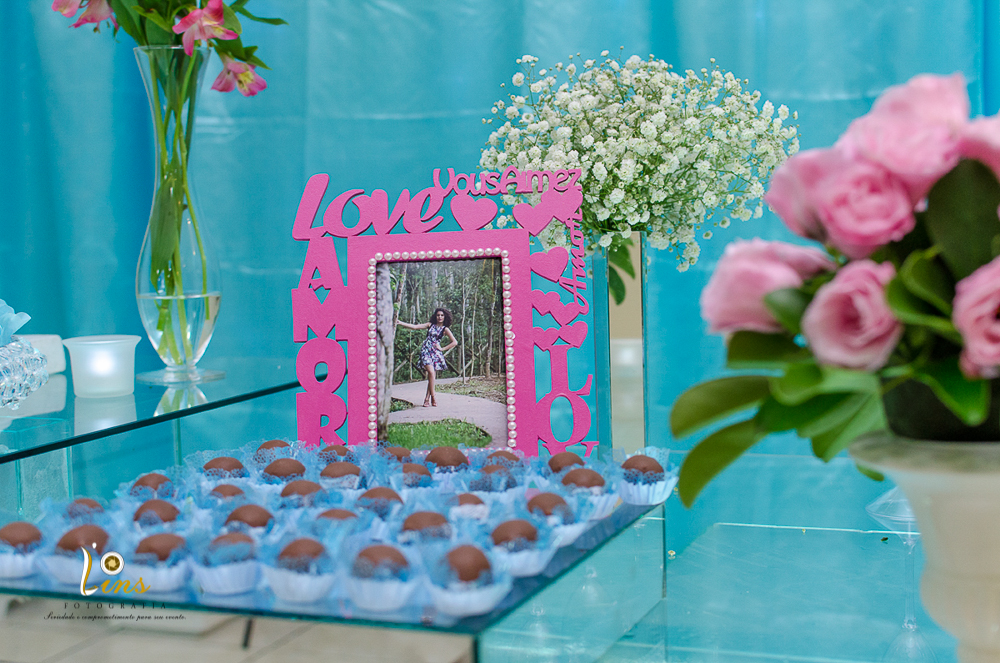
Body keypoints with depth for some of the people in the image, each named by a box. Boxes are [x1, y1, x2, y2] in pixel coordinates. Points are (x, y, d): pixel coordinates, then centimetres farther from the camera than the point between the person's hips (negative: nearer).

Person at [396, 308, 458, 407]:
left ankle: (427, 399, 0)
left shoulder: (445, 329, 7)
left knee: (432, 375, -4)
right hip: (426, 351, 0)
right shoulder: (430, 325, 12)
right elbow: (415, 327, 7)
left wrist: (442, 349, -1)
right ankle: (433, 396, -11)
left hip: (435, 353, 0)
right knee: (431, 372, -17)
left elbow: (454, 342, 4)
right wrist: (400, 323, -1)